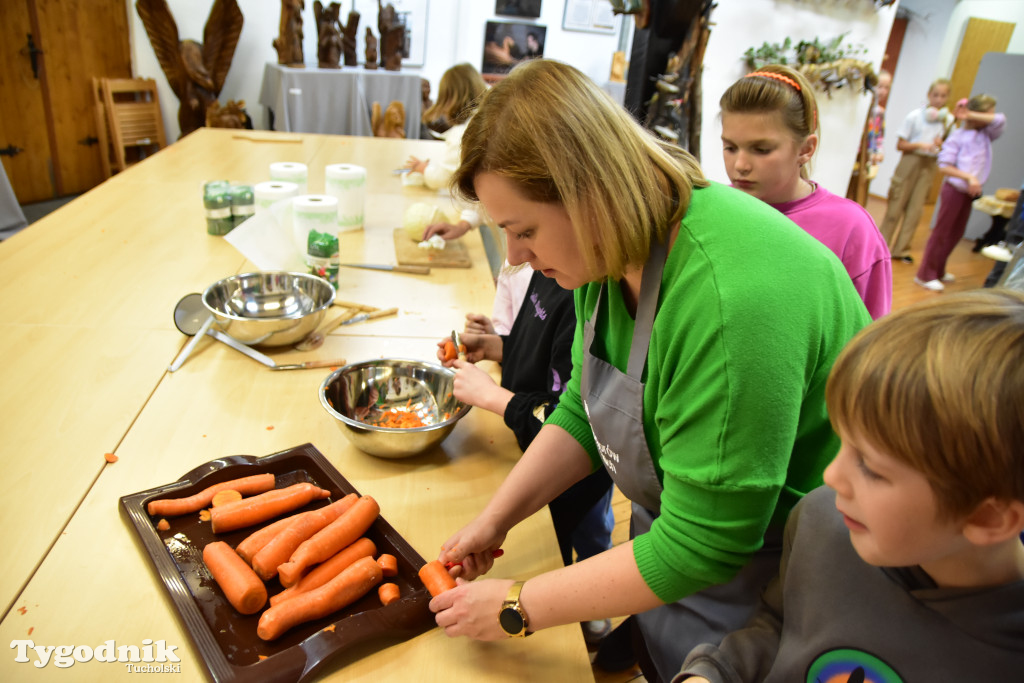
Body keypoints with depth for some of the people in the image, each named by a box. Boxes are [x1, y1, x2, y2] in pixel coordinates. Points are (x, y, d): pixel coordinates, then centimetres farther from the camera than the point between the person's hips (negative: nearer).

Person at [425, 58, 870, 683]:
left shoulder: (731, 298, -37)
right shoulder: (613, 251, -9)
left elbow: (701, 545, -31)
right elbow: (584, 413, 1)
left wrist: (518, 607, -21)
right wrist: (495, 520, -4)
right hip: (680, 523, 7)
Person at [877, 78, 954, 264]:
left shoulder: (948, 120, 5)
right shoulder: (915, 116, -6)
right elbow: (900, 145, -6)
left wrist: (941, 145, -8)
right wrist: (920, 145, -21)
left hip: (929, 166, 3)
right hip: (910, 161, -3)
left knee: (916, 210, 2)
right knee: (896, 207, 0)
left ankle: (901, 249, 10)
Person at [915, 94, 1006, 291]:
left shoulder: (986, 134, 9)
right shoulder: (957, 137, -10)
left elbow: (1000, 120, -10)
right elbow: (944, 167, -15)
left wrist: (971, 115, -11)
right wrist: (969, 177, -24)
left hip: (970, 192, 8)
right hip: (954, 190, -7)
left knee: (956, 233, 13)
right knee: (941, 231, -4)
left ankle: (938, 271, 25)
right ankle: (925, 274, 1)